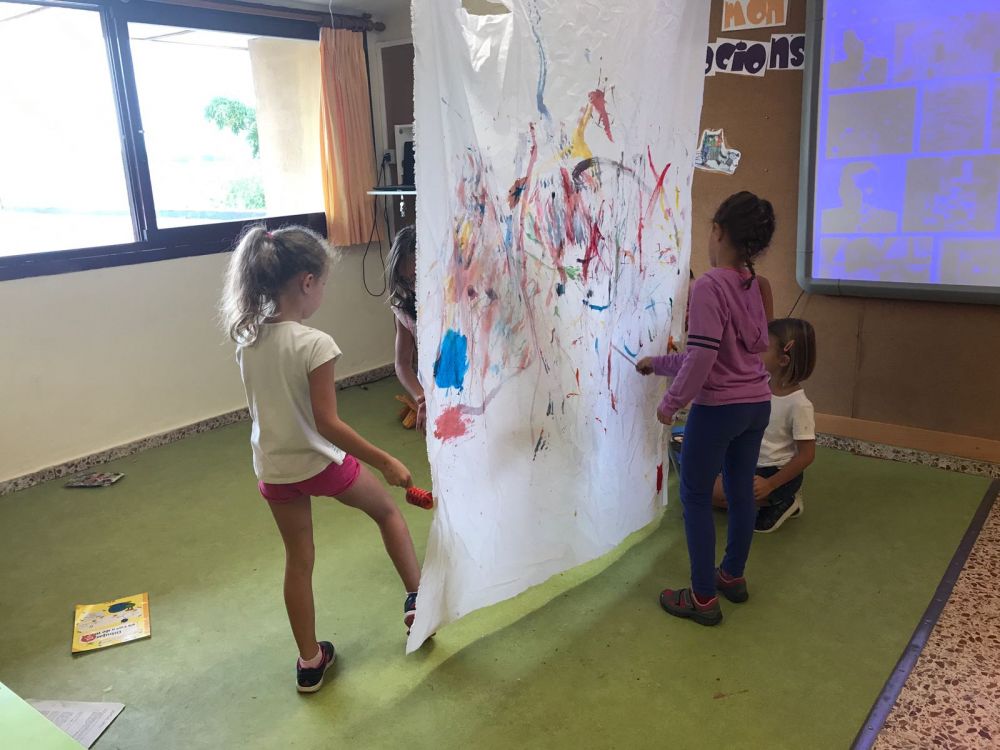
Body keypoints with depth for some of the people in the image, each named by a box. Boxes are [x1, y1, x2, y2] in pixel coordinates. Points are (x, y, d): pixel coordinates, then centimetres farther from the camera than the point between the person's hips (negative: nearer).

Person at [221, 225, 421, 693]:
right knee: (387, 511, 23)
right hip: (319, 462, -5)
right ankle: (415, 599, 29)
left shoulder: (247, 335, -4)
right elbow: (327, 424, -25)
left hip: (273, 468, 6)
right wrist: (385, 462, -18)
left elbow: (267, 400, 7)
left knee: (298, 562, 20)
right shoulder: (314, 344, -25)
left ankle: (310, 661, 33)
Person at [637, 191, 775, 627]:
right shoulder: (752, 285, 7)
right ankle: (732, 576, 35)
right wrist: (659, 364, 20)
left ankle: (703, 598, 12)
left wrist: (671, 402, -9)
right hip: (757, 404, 8)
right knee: (741, 491, 18)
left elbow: (702, 358, -23)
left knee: (695, 497, 5)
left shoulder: (708, 287, -19)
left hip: (718, 408, -8)